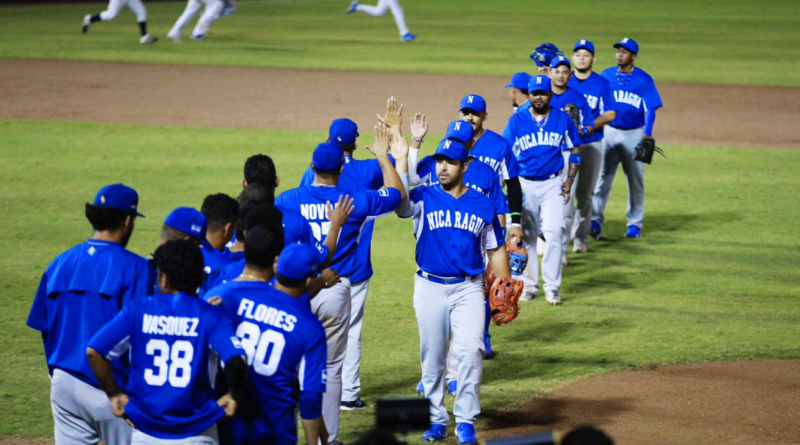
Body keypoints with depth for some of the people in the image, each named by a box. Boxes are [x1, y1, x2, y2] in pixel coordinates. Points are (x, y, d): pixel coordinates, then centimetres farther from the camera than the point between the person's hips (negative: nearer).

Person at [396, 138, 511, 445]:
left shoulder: (483, 205, 5)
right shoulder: (423, 200, 0)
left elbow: (496, 249, 12)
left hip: (469, 288, 0)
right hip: (430, 287, 0)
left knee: (470, 351, -13)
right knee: (432, 358, 7)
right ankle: (436, 420, 20)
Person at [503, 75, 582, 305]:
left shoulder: (563, 119, 3)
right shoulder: (517, 120, 1)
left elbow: (575, 150, 11)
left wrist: (570, 179, 0)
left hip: (552, 184, -1)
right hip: (524, 184, 1)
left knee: (553, 232, -13)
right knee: (526, 236, 7)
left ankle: (552, 287, -7)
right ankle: (528, 284, 19)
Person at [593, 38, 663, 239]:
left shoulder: (644, 80, -4)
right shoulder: (606, 75, 4)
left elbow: (650, 109, -9)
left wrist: (647, 136, -22)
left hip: (634, 134, -1)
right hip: (609, 132, 1)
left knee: (635, 180, 5)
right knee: (602, 177, -5)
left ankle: (635, 224, 15)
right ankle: (595, 221, -5)